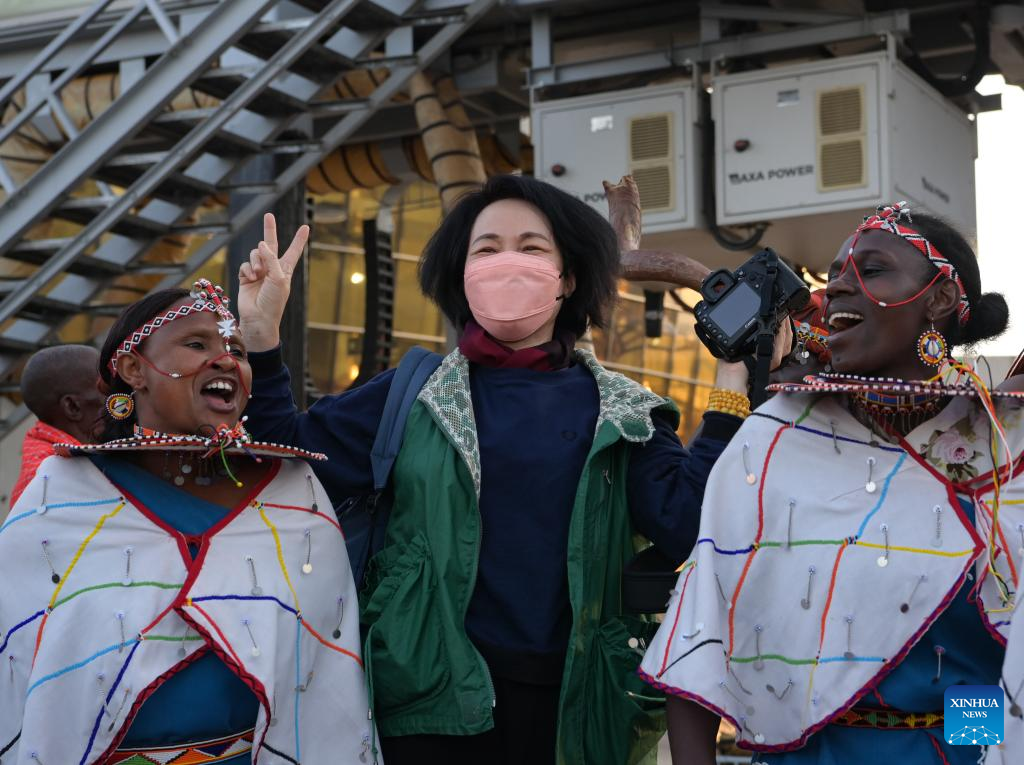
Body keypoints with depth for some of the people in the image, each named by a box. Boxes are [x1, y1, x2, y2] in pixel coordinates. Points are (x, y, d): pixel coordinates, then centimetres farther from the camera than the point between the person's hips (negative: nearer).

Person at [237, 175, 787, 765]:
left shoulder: (619, 412, 6)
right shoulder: (414, 394, 6)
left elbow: (687, 524, -7)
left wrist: (734, 388, -11)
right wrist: (262, 337, -9)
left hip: (571, 704, 1)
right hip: (434, 699, -1)